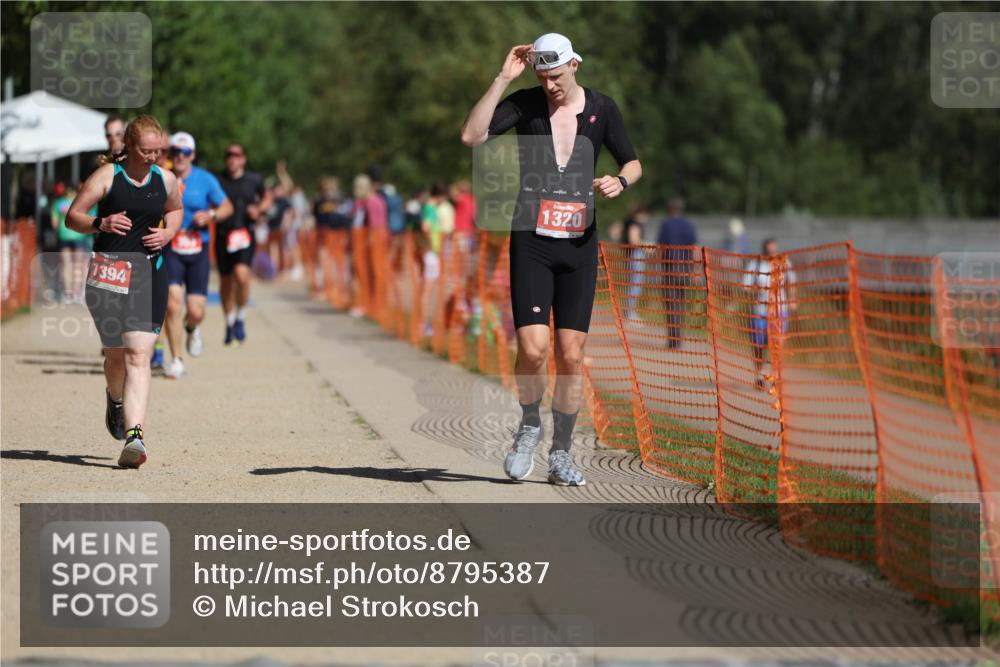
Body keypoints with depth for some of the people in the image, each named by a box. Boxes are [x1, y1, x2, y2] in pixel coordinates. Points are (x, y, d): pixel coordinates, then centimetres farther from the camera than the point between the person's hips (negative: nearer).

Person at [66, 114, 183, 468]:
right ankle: (116, 400, 48)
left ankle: (134, 435, -21)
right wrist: (101, 223, -19)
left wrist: (168, 232, 7)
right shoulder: (107, 176, -3)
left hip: (150, 271, 1)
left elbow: (176, 210, 28)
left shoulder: (166, 180, 8)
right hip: (109, 269, -1)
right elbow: (72, 216, -1)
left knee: (138, 355, -11)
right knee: (115, 353, 12)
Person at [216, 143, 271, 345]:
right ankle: (229, 323, 28)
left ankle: (241, 319, -3)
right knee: (226, 281, 9)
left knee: (242, 275, -22)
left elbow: (267, 197, 22)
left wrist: (259, 209, 3)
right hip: (223, 235, 1)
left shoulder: (254, 180, 5)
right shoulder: (218, 181, 3)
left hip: (245, 235, -1)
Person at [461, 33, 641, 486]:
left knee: (571, 356, 0)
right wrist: (503, 78, -17)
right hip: (532, 243, -2)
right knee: (532, 349, -14)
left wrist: (620, 181, -9)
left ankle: (560, 453, 13)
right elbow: (472, 135, -15)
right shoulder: (525, 103, -1)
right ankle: (529, 427, 13)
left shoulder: (601, 109, 4)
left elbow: (633, 163, 14)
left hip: (580, 245, 2)